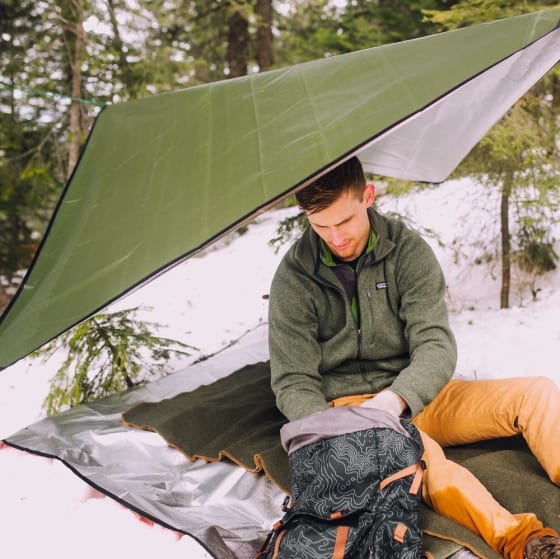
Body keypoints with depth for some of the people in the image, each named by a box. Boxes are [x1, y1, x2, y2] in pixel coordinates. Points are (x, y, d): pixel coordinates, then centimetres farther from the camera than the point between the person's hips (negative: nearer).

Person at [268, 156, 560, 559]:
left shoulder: (409, 251, -5)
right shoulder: (294, 278, -8)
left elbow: (437, 345, -13)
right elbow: (294, 382, -7)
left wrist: (398, 398, -34)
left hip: (415, 395, 4)